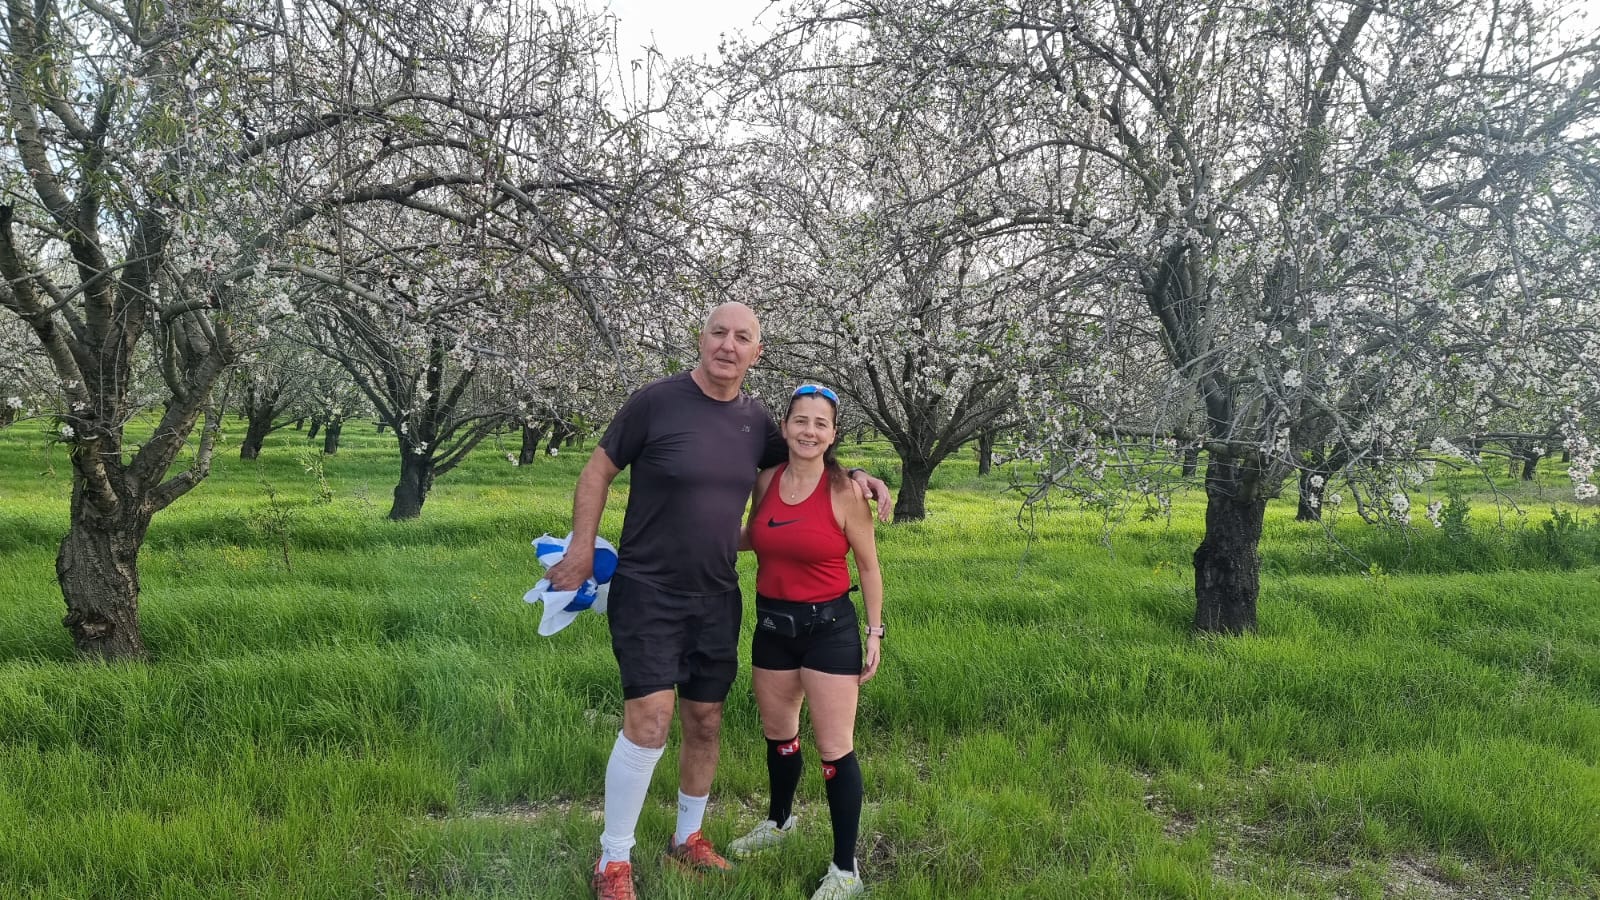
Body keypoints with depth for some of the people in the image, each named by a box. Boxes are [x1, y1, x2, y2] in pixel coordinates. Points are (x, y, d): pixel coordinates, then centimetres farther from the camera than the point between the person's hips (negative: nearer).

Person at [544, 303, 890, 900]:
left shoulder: (756, 421, 2)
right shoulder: (656, 401, -11)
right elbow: (598, 471, -2)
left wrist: (855, 478, 5)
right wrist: (582, 548, -8)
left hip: (717, 598, 5)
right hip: (647, 591, -5)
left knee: (705, 722, 12)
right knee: (650, 718, -13)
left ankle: (687, 837, 33)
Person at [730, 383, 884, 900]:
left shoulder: (844, 492, -14)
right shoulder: (765, 482, -1)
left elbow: (868, 567, -4)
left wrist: (874, 632, -5)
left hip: (829, 627, -5)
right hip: (772, 625, 5)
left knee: (835, 749, -2)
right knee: (777, 732, 22)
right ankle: (778, 822, 47)